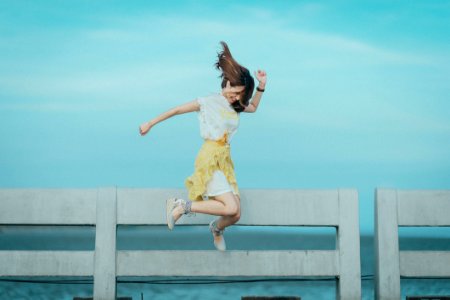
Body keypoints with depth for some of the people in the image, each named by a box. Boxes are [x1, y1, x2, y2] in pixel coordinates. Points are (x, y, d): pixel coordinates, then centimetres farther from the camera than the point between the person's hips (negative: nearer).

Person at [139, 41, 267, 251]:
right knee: (231, 208, -23)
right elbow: (176, 110, 2)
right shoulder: (209, 102, -3)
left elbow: (253, 107, 36)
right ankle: (182, 206, -10)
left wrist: (261, 87, 19)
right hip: (209, 160, -7)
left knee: (235, 215, -2)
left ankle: (217, 228, 33)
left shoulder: (235, 107, 16)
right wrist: (151, 124, 6)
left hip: (225, 161, 7)